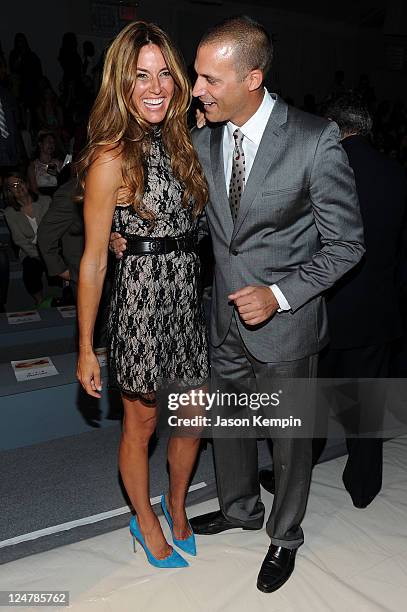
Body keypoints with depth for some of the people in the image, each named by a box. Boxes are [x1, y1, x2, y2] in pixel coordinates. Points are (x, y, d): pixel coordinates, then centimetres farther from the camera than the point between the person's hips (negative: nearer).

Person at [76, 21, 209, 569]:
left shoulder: (179, 141, 8)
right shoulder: (111, 157, -12)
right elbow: (93, 261, -11)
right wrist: (85, 349, -9)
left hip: (188, 294, 7)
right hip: (141, 297, -6)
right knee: (141, 425, 13)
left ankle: (177, 503, 46)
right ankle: (145, 520, 40)